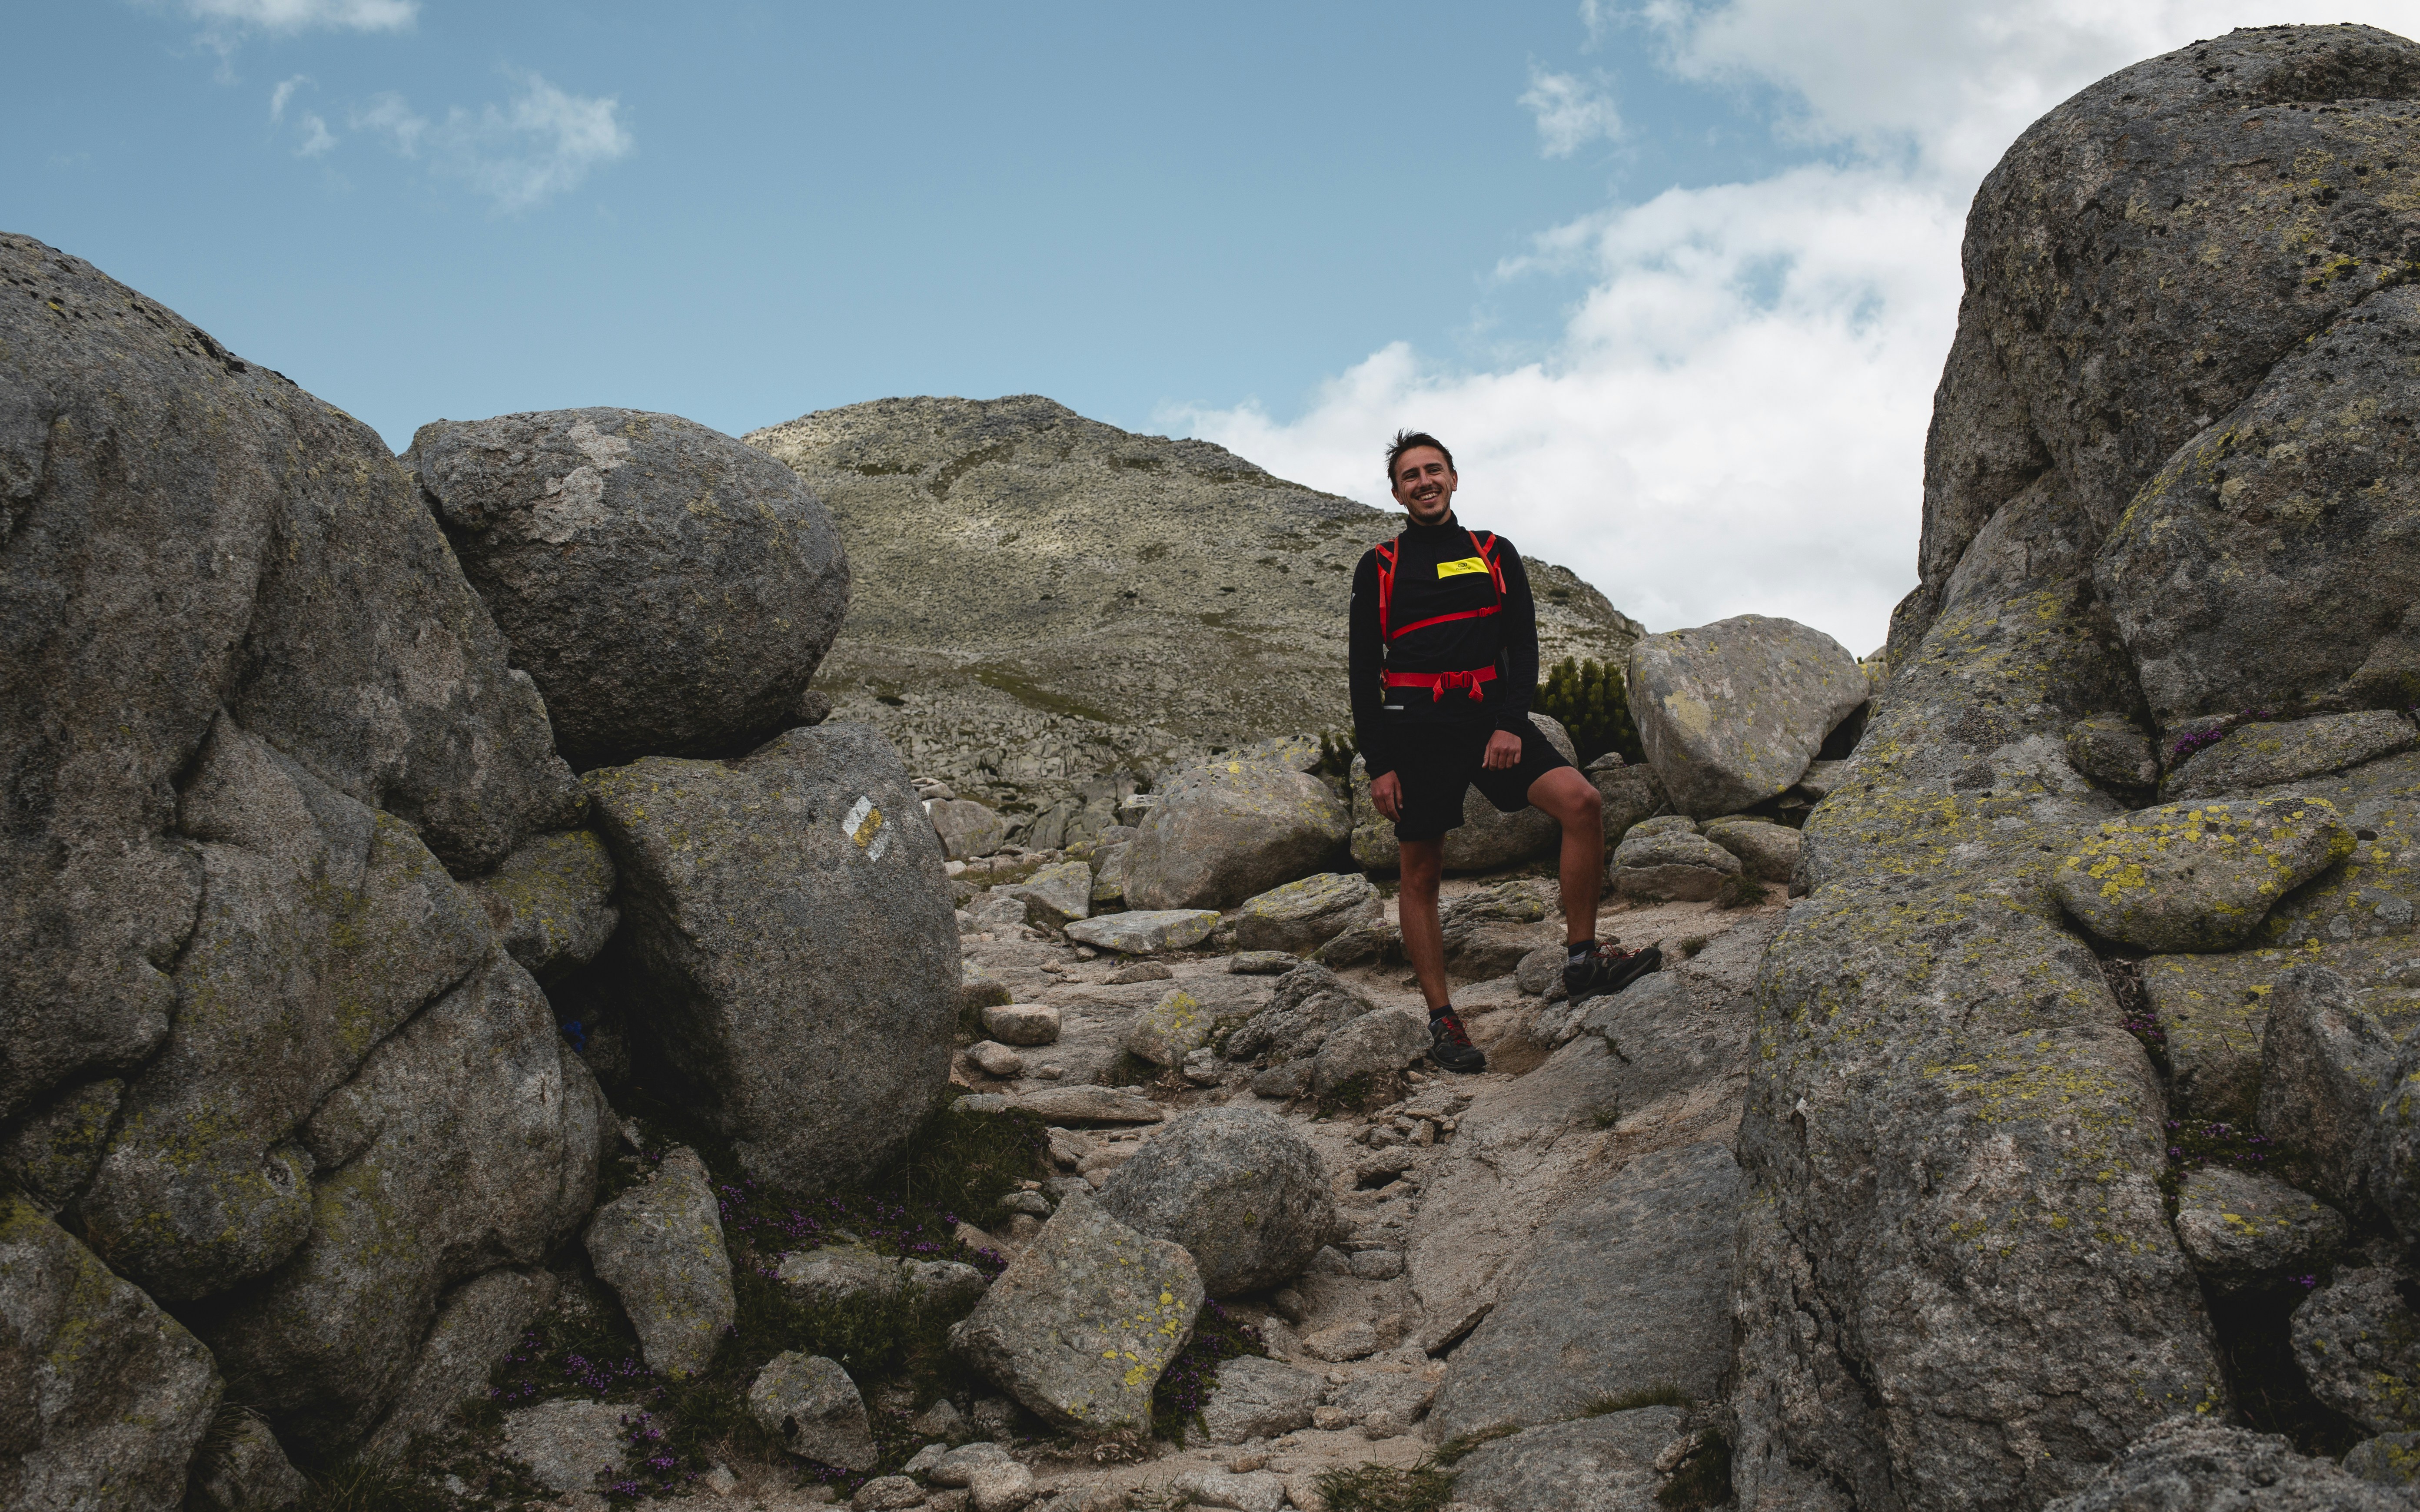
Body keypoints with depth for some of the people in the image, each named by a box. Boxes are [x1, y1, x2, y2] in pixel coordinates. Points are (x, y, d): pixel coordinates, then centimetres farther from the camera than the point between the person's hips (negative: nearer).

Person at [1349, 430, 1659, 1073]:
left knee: (1581, 801, -19)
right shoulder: (1379, 568, 5)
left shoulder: (1495, 555, 11)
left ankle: (1581, 962, -12)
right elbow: (1364, 672, 3)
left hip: (1493, 720, 2)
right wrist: (1379, 765, -4)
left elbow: (1523, 646, 7)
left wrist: (1511, 724, -9)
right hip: (1417, 730, -1)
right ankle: (1442, 1021, 10)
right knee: (1421, 876, 1)